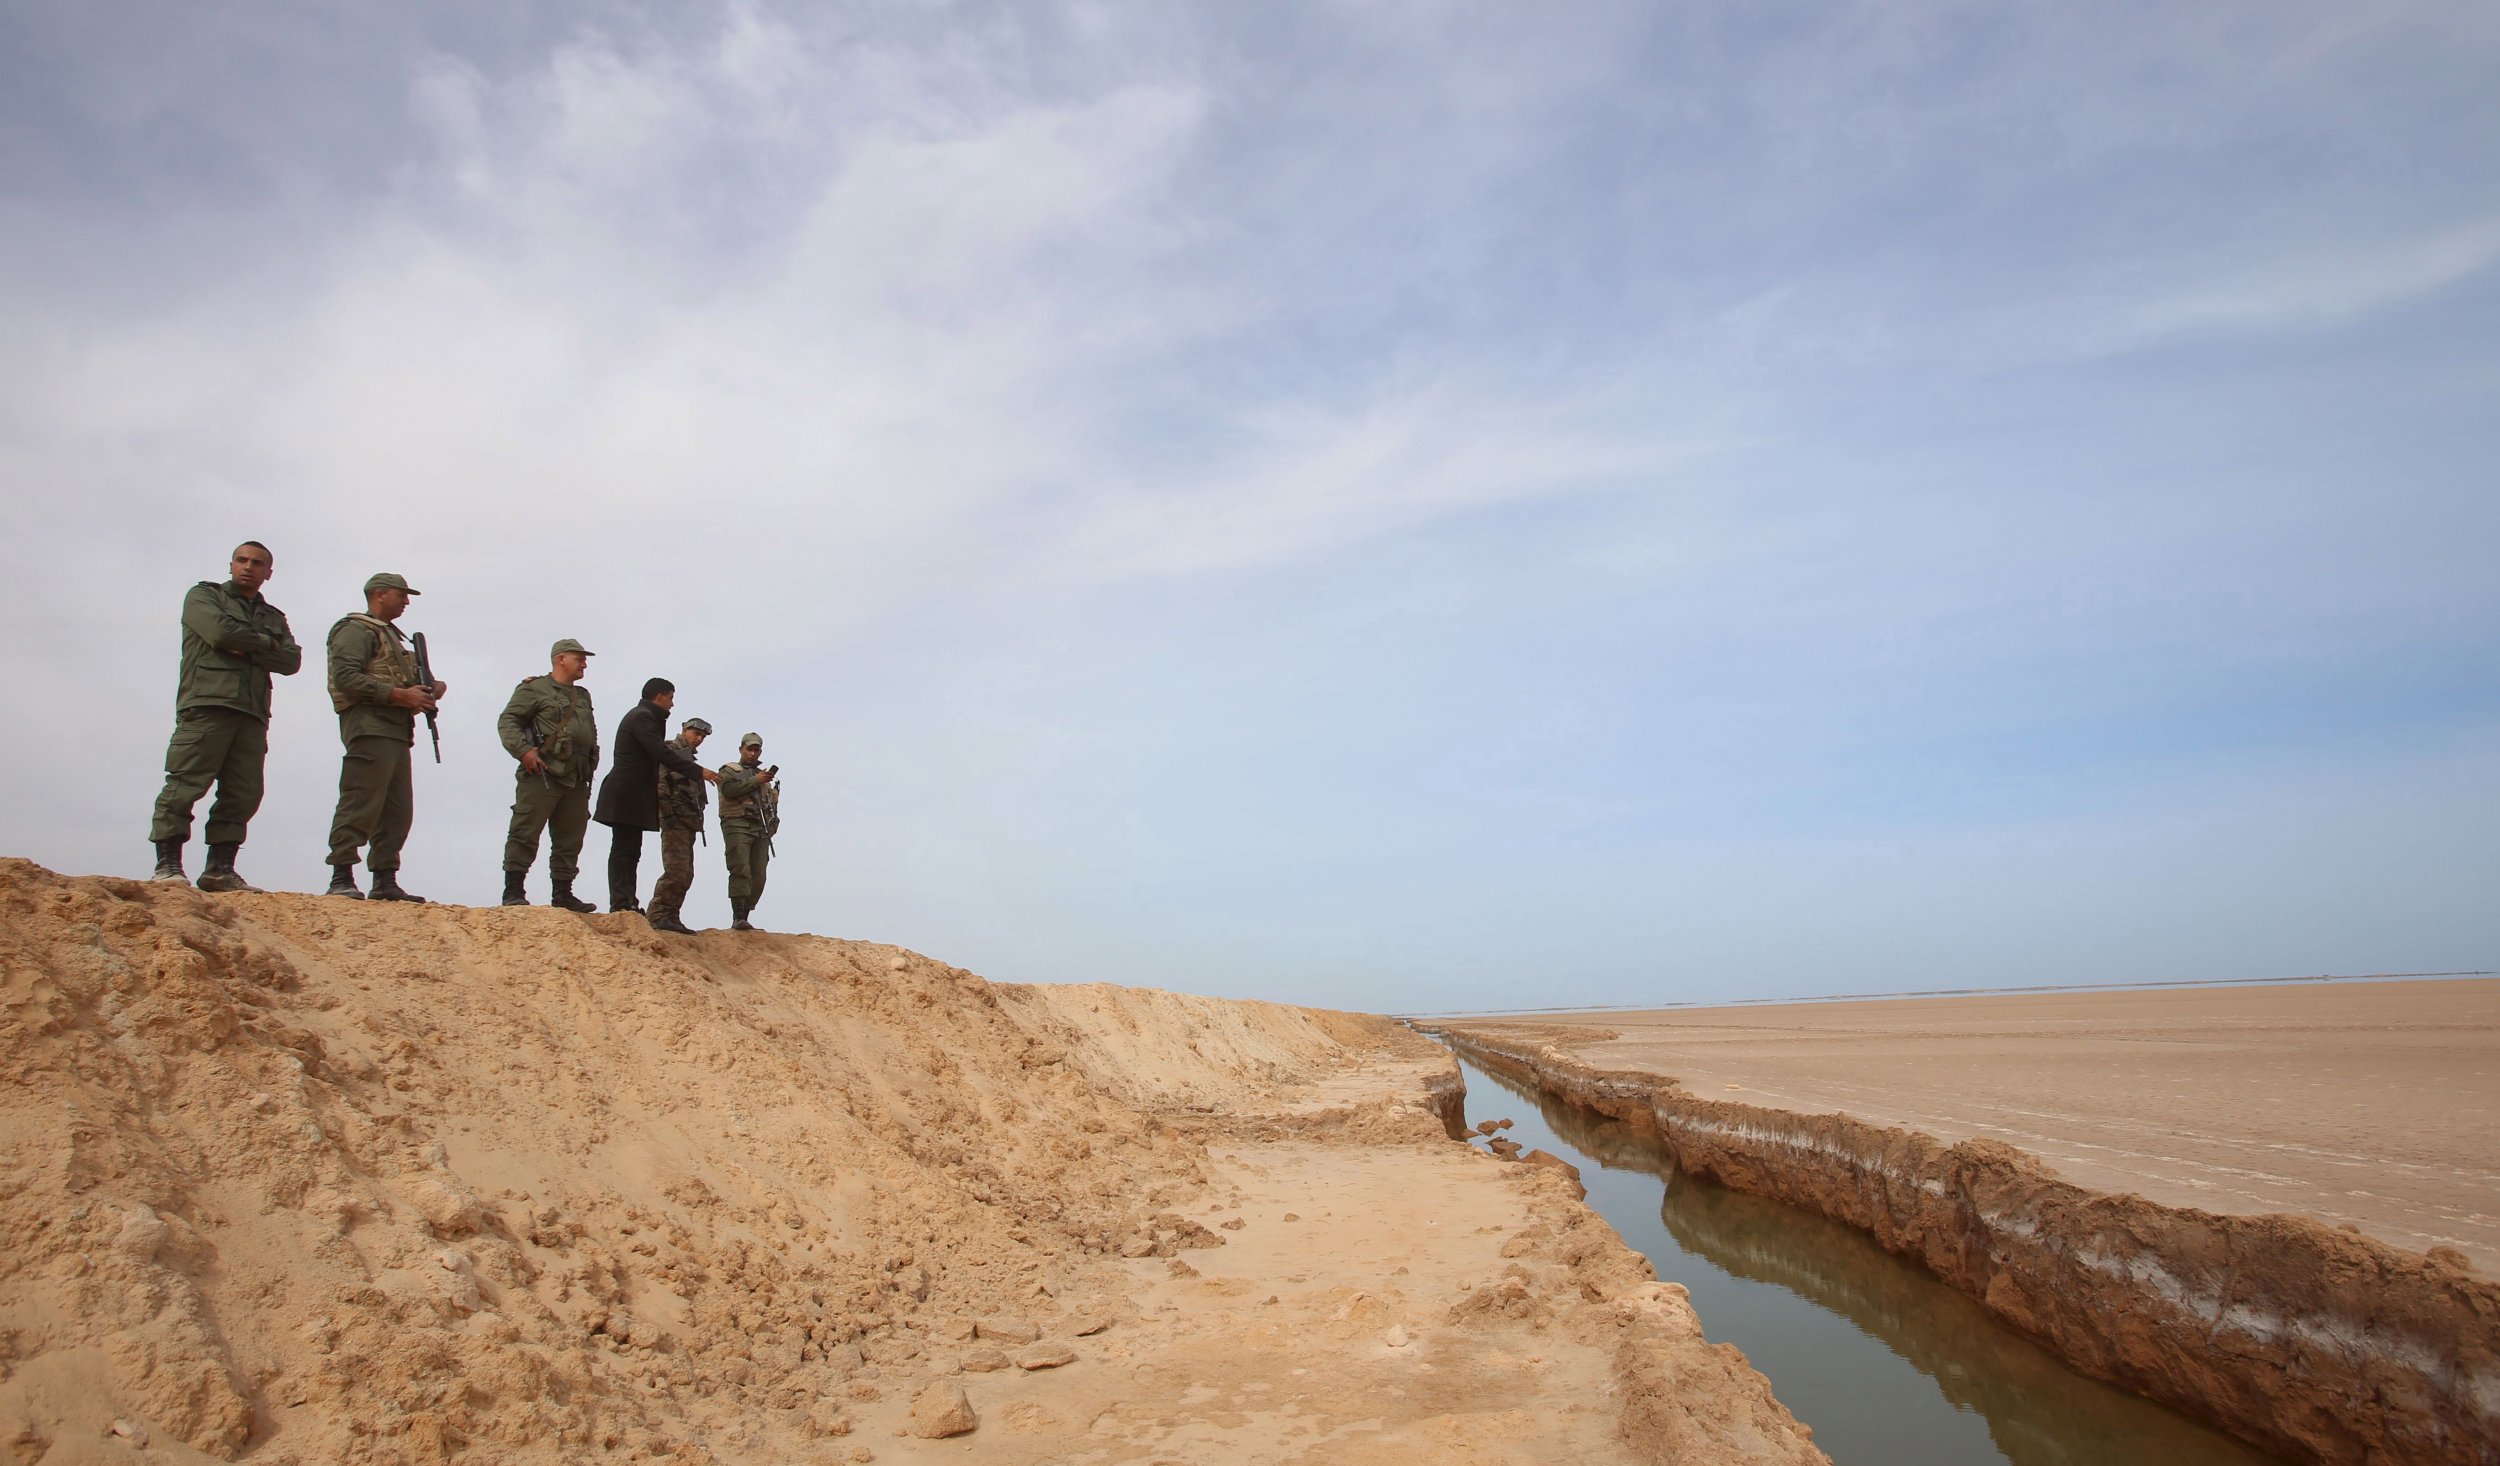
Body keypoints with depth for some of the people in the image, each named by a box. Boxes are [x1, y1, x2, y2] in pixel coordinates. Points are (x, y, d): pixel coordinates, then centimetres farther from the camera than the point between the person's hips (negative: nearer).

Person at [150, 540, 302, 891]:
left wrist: (247, 649, -5)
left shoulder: (274, 618, 25)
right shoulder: (204, 596, 14)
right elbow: (221, 632, -8)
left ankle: (220, 869, 3)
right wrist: (266, 642, 5)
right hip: (206, 705, -4)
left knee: (243, 795, -1)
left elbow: (291, 661, 8)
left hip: (252, 714, 5)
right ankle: (167, 866, -8)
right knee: (184, 786, -10)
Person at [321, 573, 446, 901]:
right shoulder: (357, 629, -1)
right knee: (360, 806, -12)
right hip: (369, 727, -10)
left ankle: (385, 880, 11)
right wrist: (401, 695, -19)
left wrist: (426, 690, 5)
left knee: (397, 811, 8)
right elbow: (345, 678, -15)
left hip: (396, 732, 10)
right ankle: (341, 878, -10)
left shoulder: (391, 635, 28)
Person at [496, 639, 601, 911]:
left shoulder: (583, 697, 24)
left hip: (577, 779, 7)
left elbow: (591, 734, 29)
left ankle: (563, 894, 12)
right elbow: (507, 721, -5)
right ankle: (513, 892, -5)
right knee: (525, 834, -8)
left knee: (570, 840, 7)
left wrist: (592, 762, 14)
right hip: (542, 775, -7)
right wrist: (523, 750, -18)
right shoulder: (534, 689, 2)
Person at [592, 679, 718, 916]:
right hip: (627, 795, -10)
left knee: (630, 850, 7)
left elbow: (656, 750, 19)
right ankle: (621, 904, -11)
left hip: (630, 795, 10)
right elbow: (661, 754, -22)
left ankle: (626, 903, 7)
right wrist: (699, 771, -21)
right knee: (624, 849, -10)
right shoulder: (643, 717, -12)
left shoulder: (642, 716, 21)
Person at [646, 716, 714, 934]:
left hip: (688, 823, 10)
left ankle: (671, 917, 9)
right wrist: (668, 813, -20)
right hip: (675, 819, -10)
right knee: (676, 870, -17)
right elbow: (660, 783, -14)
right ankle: (658, 915, -15)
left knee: (685, 875, 7)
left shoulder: (688, 757, 26)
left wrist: (697, 819, 15)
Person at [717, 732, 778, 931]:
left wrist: (772, 823, 10)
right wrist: (755, 780, -13)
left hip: (761, 830, 5)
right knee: (741, 871, -18)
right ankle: (737, 917, -22)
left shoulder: (764, 775, 27)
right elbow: (729, 790, -11)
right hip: (737, 826, -5)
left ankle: (744, 917, 3)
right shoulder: (729, 770, 11)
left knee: (758, 877, -1)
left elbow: (773, 803, 26)